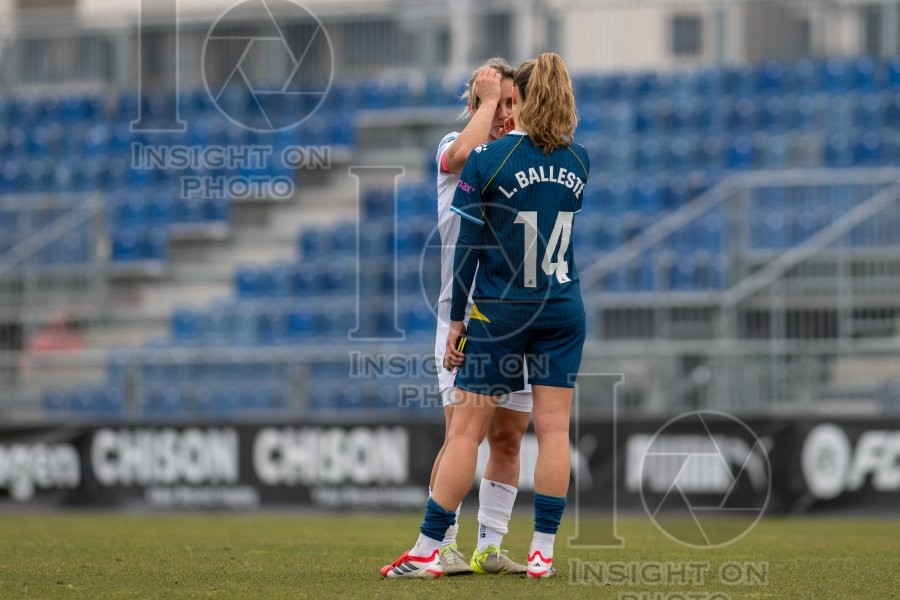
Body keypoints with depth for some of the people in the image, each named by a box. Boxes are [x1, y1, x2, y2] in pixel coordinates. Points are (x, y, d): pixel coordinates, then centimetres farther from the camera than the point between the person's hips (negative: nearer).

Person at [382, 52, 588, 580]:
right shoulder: (578, 161, 3)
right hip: (562, 311, 3)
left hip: (498, 312, -3)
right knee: (554, 428, 3)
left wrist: (457, 318, 0)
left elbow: (468, 246, -6)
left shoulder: (487, 160, -8)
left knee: (467, 430, 0)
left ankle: (427, 551, 4)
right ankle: (543, 552, 2)